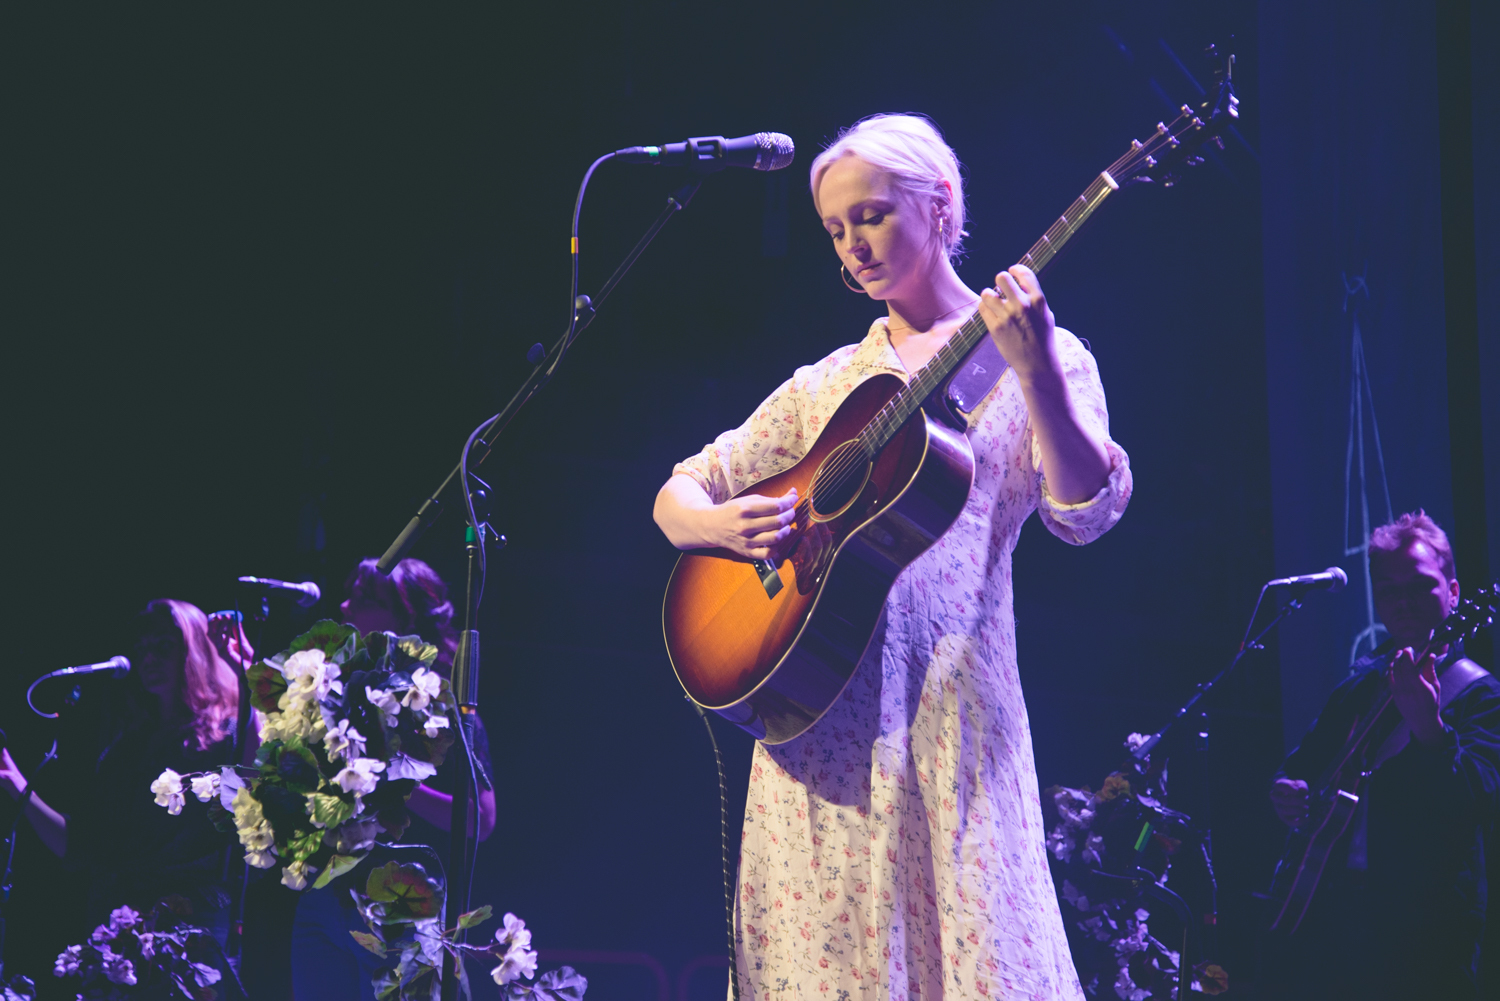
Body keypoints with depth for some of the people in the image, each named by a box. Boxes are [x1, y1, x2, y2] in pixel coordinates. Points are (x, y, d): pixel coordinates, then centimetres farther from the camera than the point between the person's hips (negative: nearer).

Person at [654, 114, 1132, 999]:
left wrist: (1036, 373, -24)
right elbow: (678, 494, 16)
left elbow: (1086, 513, -10)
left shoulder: (1039, 357, 5)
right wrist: (715, 524, -8)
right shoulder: (829, 385, 16)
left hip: (946, 708, -4)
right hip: (815, 706, 4)